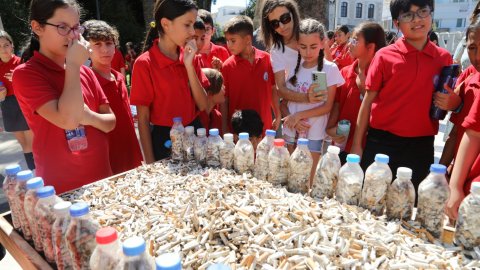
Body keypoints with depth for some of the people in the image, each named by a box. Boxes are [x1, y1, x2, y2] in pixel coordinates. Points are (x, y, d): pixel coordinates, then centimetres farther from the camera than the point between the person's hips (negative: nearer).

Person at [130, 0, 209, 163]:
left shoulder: (190, 57, 0)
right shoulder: (145, 64, -13)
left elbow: (203, 106, -6)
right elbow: (143, 119, -11)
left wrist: (189, 66, -15)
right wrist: (151, 163, -10)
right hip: (165, 140, -5)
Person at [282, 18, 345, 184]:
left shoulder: (330, 69, -7)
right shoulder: (293, 67, 4)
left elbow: (327, 106, -8)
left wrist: (300, 115, -17)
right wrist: (289, 118, -11)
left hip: (314, 134, -3)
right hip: (291, 131, 4)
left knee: (309, 179, 3)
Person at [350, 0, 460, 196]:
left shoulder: (444, 58, 4)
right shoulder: (385, 56, -4)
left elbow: (451, 99, 17)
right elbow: (368, 101, -2)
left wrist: (453, 102, -9)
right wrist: (357, 145, -3)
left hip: (422, 146, 3)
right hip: (381, 142, -2)